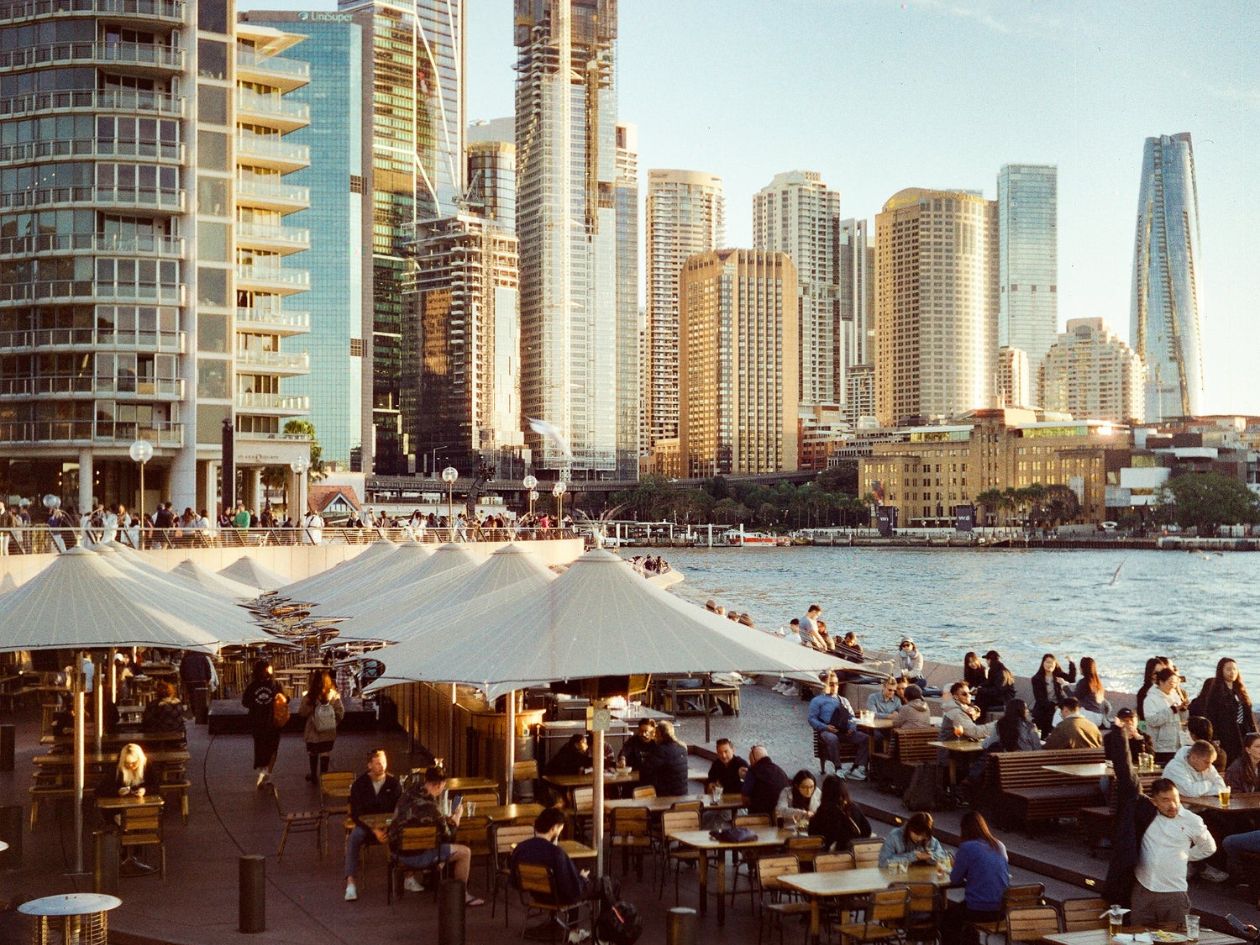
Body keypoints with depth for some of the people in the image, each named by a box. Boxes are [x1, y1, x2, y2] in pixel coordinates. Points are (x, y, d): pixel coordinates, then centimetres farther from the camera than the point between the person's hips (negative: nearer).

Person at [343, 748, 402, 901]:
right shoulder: (359, 784, -4)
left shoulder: (394, 783, -1)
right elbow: (355, 814, -7)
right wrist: (374, 830, -22)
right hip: (366, 824, -1)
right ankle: (350, 882, -38)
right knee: (353, 838, -32)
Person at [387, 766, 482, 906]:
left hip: (397, 849, 9)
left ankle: (410, 878, 33)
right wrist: (457, 818, 5)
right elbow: (447, 835, -10)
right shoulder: (429, 806, -26)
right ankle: (461, 895, 12)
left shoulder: (410, 791, -3)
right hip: (413, 857, -9)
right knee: (465, 852, -3)